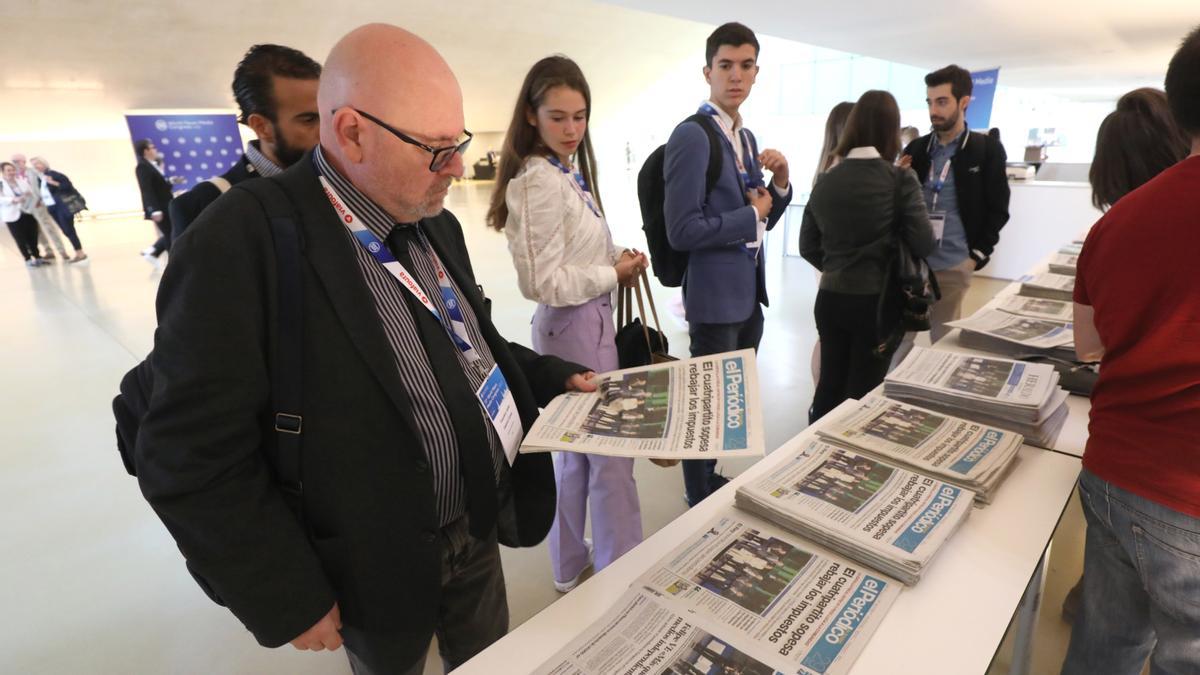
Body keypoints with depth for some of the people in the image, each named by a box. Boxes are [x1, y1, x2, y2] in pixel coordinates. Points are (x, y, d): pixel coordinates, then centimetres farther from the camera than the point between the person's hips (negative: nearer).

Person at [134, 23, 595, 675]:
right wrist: (289, 602, -16)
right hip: (377, 568, -6)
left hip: (480, 527, 6)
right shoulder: (241, 245, -23)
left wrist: (555, 377, -1)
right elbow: (191, 458, -20)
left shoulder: (436, 225, 0)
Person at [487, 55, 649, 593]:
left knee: (577, 451, 19)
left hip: (586, 323, 10)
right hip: (576, 328, -10)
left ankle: (571, 567, 38)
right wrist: (614, 274, -12)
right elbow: (546, 284, -22)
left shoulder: (568, 172, 10)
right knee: (610, 455, 4)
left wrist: (616, 260, 2)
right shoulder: (540, 183, -19)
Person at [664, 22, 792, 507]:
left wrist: (780, 181, -3)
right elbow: (682, 231, -24)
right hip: (716, 297, -9)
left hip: (749, 294, 9)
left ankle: (714, 485, 41)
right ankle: (701, 502, 28)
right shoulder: (691, 136, -15)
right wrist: (751, 215, -13)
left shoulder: (747, 137, 12)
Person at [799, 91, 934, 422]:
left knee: (829, 385, 16)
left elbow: (808, 247, 5)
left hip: (830, 298, 4)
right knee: (862, 394, 9)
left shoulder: (825, 181, 1)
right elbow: (924, 244, -12)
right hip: (877, 301, -4)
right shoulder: (900, 180, -10)